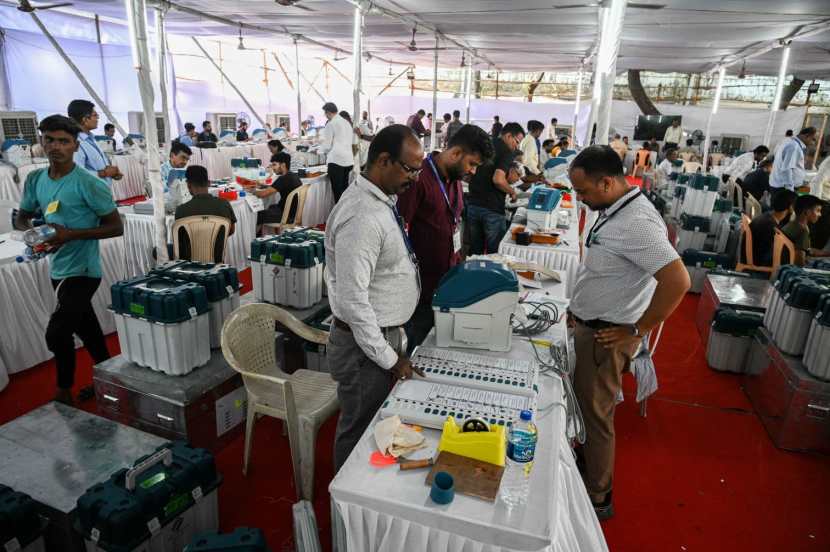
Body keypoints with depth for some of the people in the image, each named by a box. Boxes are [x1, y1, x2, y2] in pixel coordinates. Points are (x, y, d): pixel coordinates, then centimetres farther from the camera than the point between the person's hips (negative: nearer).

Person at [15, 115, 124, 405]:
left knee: (57, 333, -8)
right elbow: (21, 218, 15)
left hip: (82, 271, -7)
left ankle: (64, 391, 15)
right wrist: (31, 230, -9)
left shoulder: (89, 183, -15)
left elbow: (116, 227, -12)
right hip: (57, 269, 7)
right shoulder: (35, 179, 4)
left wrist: (72, 235, -22)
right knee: (85, 328, 18)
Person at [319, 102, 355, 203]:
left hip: (336, 160, -7)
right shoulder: (347, 122, 14)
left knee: (338, 192, -3)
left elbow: (327, 146, -5)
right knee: (345, 190, 12)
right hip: (348, 160, 7)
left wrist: (319, 150, 15)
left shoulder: (330, 124, -6)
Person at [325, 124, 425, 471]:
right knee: (360, 431, 11)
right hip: (366, 342, -9)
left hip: (385, 332, 9)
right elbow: (352, 298, -27)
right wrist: (388, 358, -19)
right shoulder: (361, 218, -27)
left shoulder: (384, 198, 5)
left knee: (379, 424, 25)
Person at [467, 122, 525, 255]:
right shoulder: (507, 152, -9)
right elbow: (498, 179, -22)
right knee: (494, 254, 4)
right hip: (492, 209, -6)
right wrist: (512, 192, -6)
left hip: (472, 205, 6)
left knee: (474, 253, 13)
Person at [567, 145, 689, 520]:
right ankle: (584, 459, 45)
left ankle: (597, 499, 24)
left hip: (605, 337, -9)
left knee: (594, 413, 5)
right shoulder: (617, 209, 5)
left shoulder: (636, 222, -25)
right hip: (590, 326, 9)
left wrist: (636, 331, -22)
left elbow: (677, 281, -31)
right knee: (584, 402, 23)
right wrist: (582, 306, 15)